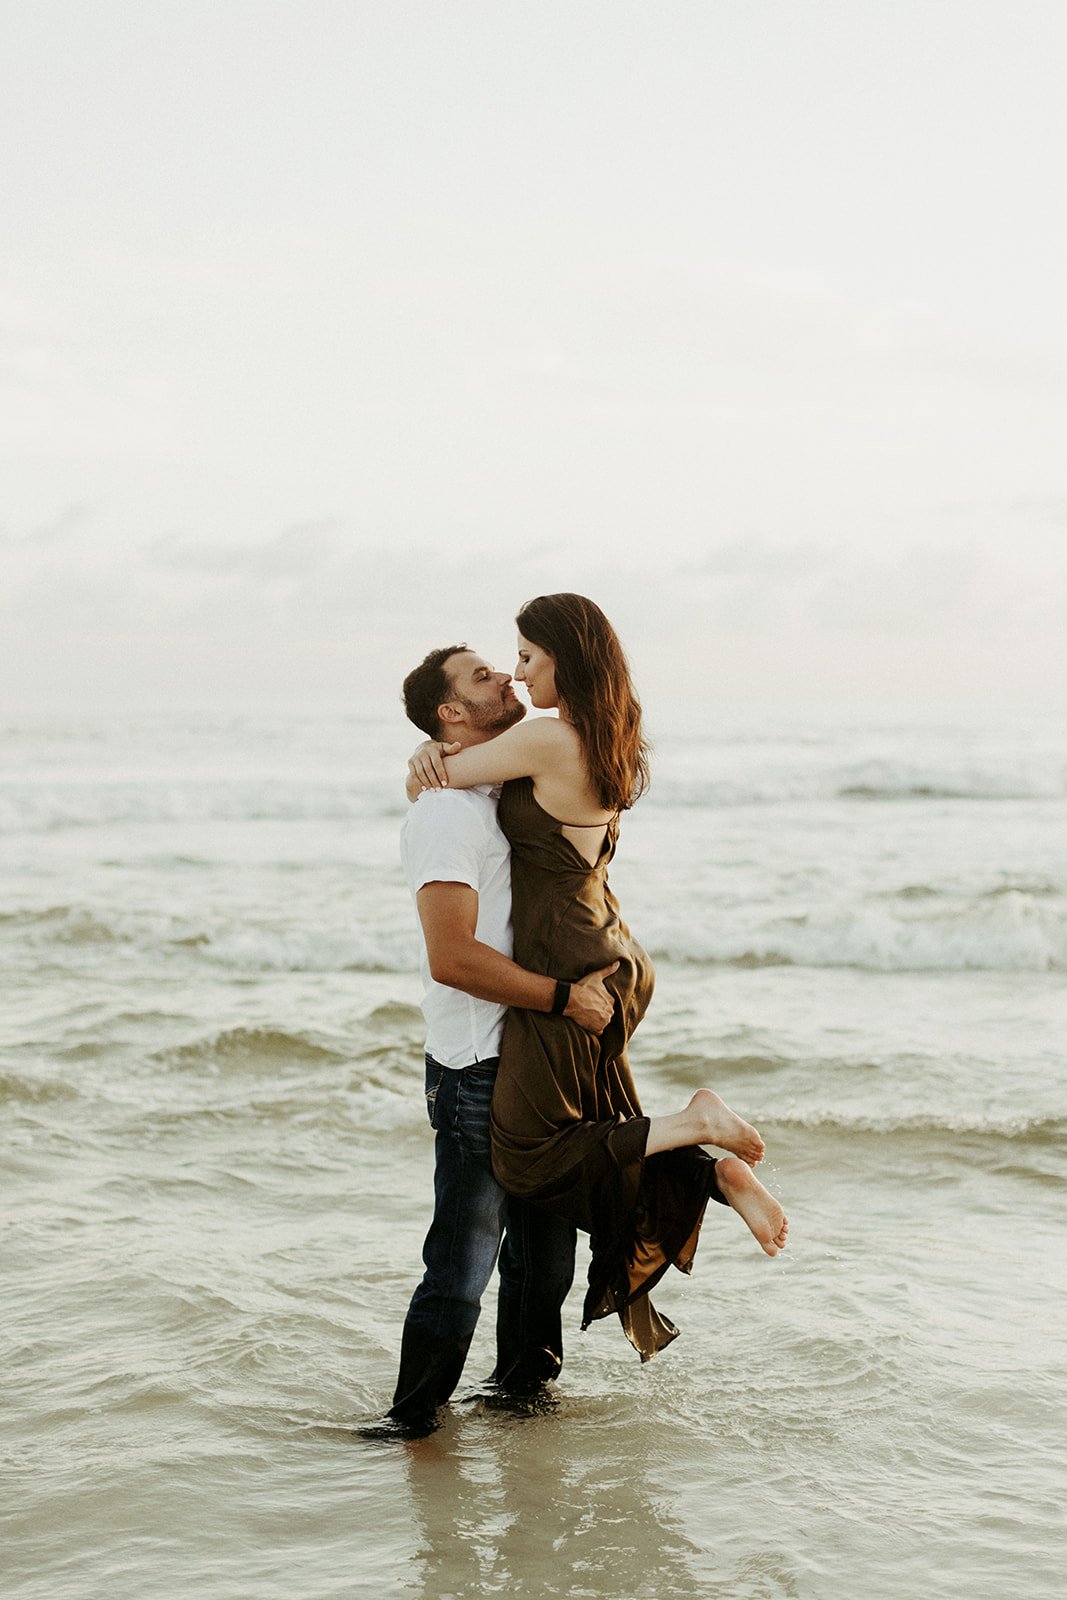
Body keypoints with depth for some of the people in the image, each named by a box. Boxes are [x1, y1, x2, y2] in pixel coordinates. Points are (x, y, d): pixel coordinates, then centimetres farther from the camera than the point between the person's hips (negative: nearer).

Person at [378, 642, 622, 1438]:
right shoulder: (446, 811, -16)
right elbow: (453, 958, -25)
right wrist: (563, 996, -22)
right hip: (478, 1072, -9)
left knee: (544, 1244, 19)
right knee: (463, 1261, -4)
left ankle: (523, 1382, 35)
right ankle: (414, 1419, 9)